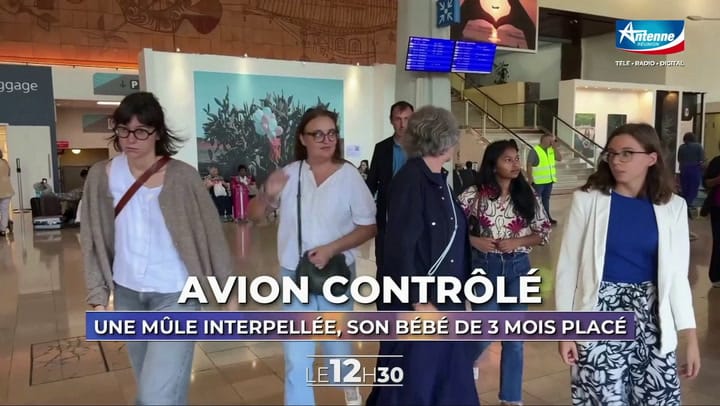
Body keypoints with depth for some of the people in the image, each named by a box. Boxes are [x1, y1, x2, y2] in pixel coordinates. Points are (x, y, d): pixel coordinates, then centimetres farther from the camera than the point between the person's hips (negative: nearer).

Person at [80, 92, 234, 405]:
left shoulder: (182, 176, -12)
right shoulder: (102, 176, -2)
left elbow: (212, 234, -8)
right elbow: (94, 241, 4)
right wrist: (98, 295, 2)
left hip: (175, 296, -4)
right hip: (127, 294, 4)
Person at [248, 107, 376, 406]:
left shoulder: (349, 175, -9)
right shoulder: (290, 174, -3)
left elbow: (369, 227, -8)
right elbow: (254, 214, 2)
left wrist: (332, 248, -20)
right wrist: (269, 195, -19)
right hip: (294, 277, 1)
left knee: (337, 344, 20)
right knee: (296, 360, 5)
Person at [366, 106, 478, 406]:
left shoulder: (439, 178, 5)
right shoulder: (410, 180, -20)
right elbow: (400, 246, -22)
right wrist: (419, 302, -20)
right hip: (419, 298, -8)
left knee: (450, 373, 20)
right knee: (414, 378, 9)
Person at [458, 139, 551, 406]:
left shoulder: (526, 194, -1)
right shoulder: (474, 194, -7)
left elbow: (545, 231, 2)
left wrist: (516, 242, -12)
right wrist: (474, 241, -17)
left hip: (518, 267, 2)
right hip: (485, 266, -2)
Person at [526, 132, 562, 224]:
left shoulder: (551, 150, 6)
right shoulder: (534, 151, -14)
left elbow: (559, 159, 3)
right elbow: (529, 166, -16)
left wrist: (554, 147, -5)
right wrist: (530, 180, -19)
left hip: (549, 180, 7)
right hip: (538, 182, -7)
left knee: (546, 199, 17)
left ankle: (547, 217, 27)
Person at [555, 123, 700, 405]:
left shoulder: (673, 207, 2)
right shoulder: (588, 200, -6)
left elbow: (677, 275, 7)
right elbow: (568, 267, -3)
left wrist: (691, 337, 5)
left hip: (651, 320, 3)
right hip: (600, 316, -2)